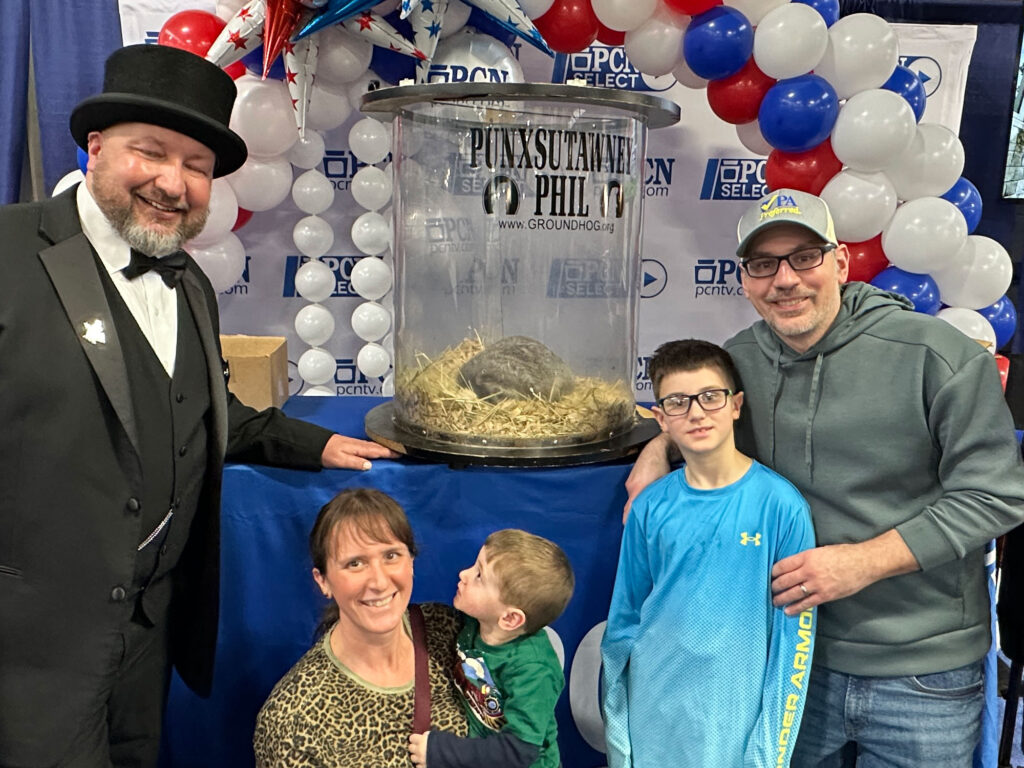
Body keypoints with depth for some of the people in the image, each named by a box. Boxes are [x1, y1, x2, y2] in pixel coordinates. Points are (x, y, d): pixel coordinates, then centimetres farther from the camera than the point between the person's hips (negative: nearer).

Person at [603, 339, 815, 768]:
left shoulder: (779, 504, -12)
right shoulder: (651, 507, -3)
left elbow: (795, 632, -8)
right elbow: (624, 619, 4)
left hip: (734, 719, -2)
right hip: (651, 717, 3)